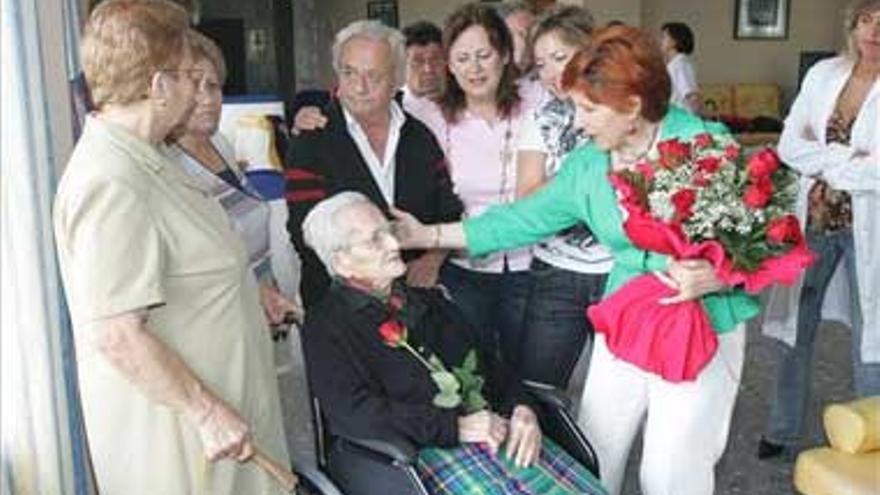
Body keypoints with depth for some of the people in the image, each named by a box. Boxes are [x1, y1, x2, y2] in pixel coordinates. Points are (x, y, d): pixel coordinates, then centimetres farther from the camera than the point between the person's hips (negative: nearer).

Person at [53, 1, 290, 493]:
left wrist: (249, 293, 19)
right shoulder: (111, 184, -26)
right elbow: (117, 335, -28)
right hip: (177, 431, -9)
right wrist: (209, 412, -23)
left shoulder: (145, 158, 7)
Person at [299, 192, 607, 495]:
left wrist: (520, 408, 1)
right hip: (427, 450, -5)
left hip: (495, 432, 6)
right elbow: (355, 413, -11)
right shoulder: (326, 327, 1)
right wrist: (454, 427, -14)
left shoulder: (427, 301, 22)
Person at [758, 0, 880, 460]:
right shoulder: (824, 73, 3)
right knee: (798, 328, 13)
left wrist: (822, 158, -11)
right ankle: (783, 432, 29)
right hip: (816, 219, 4)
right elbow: (789, 146, -2)